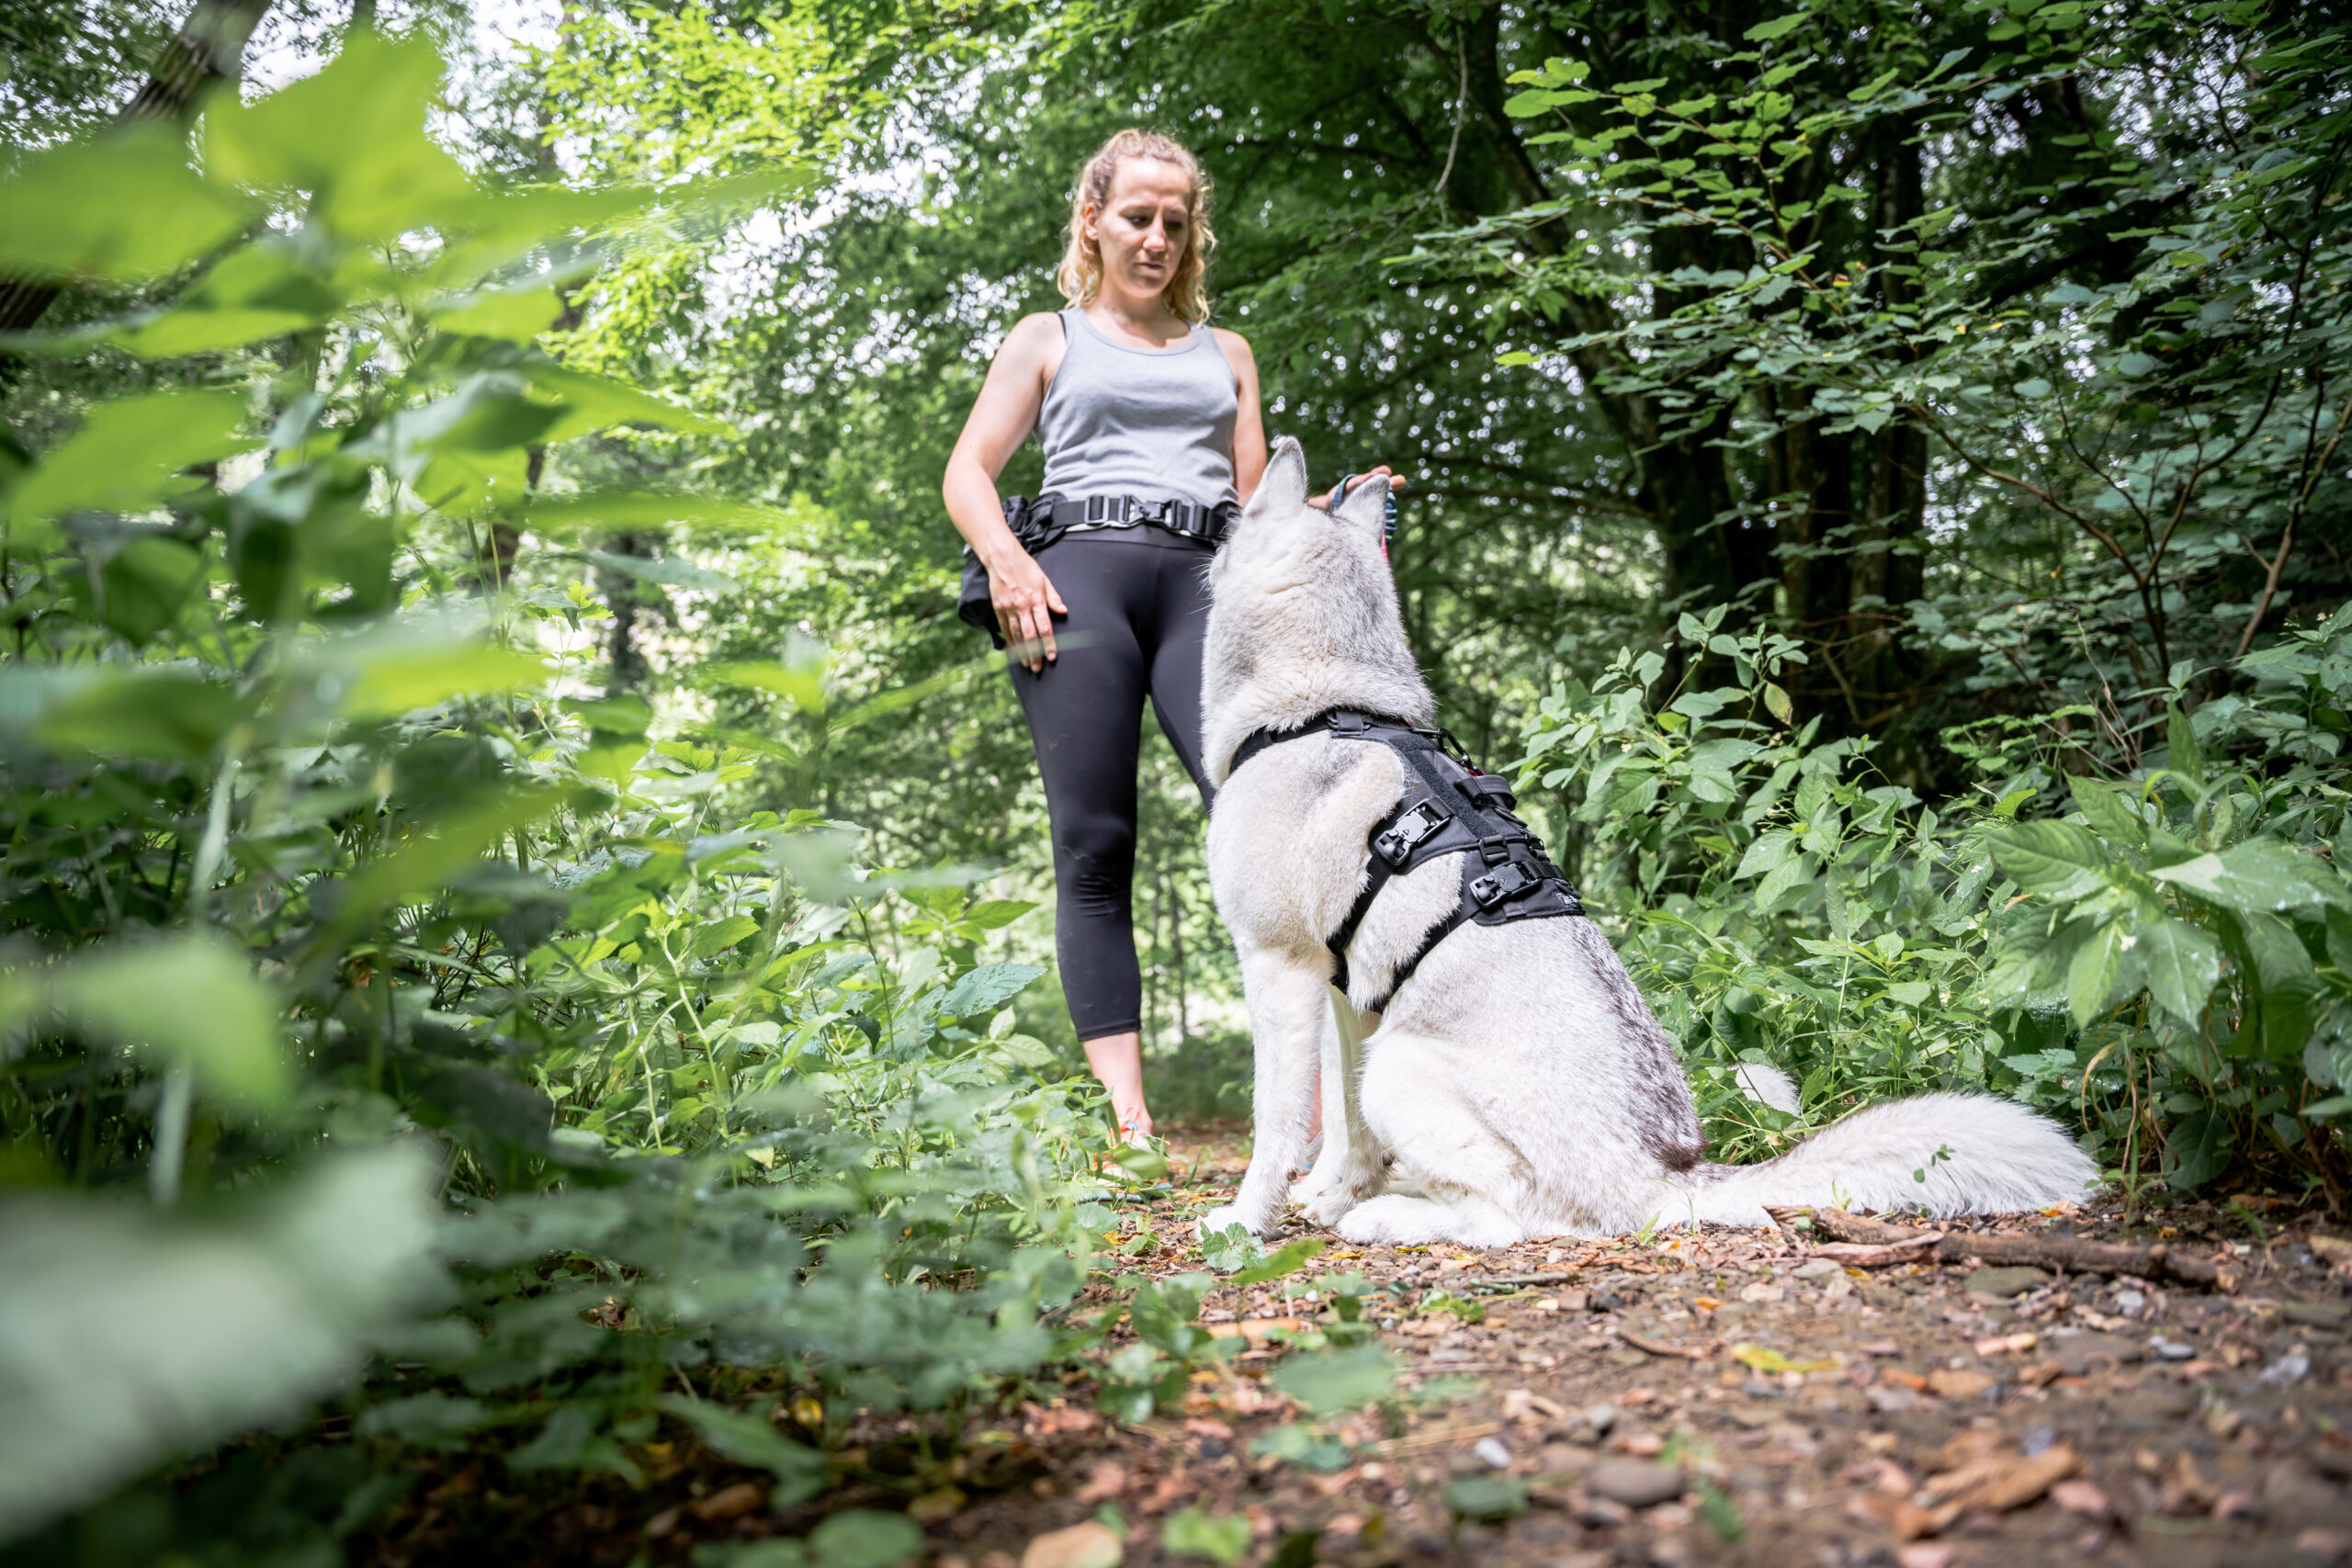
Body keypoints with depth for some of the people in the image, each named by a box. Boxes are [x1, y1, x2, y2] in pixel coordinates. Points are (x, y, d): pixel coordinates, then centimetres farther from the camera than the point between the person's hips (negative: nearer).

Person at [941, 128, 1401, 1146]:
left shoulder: (1225, 354, 31)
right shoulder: (1049, 337, 24)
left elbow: (1252, 500, 25)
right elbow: (967, 474, 14)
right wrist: (1003, 557, -7)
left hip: (1203, 580, 1)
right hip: (1080, 574, -1)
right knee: (1095, 845, -10)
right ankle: (1122, 1109, -11)